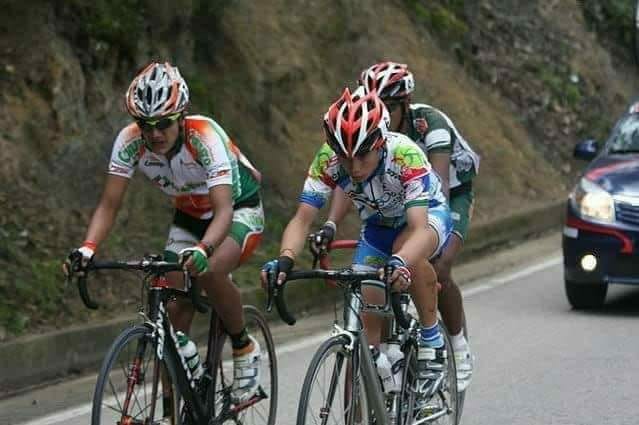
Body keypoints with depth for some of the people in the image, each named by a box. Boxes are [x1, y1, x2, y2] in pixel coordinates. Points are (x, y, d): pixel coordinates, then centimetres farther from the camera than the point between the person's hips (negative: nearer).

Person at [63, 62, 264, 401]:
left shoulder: (205, 137, -35)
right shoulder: (130, 141, -23)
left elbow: (223, 211, -43)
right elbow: (109, 205, -21)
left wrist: (202, 249, -62)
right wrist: (88, 248, -40)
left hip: (239, 209, -5)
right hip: (190, 216, 5)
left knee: (210, 271, -33)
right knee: (174, 309, -9)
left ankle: (244, 348, -8)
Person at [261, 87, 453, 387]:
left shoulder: (405, 154, -38)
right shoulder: (328, 160, -29)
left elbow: (419, 228, -47)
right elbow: (302, 219, -32)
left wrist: (400, 262, -67)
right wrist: (285, 259, -52)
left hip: (427, 214, -4)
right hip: (377, 225, 4)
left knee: (408, 253, -37)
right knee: (364, 320, -8)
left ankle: (431, 340, -16)